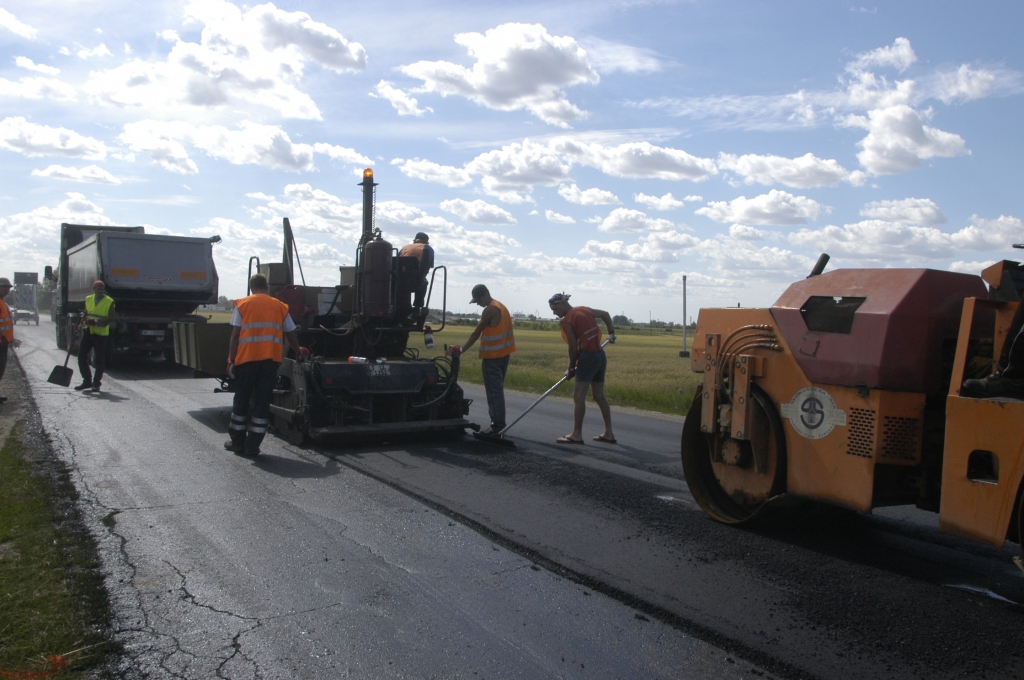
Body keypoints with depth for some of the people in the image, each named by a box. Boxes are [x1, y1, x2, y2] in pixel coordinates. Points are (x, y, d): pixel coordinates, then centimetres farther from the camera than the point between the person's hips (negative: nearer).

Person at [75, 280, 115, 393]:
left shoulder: (109, 301, -4)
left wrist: (96, 322, -21)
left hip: (101, 334, -5)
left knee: (99, 360, 0)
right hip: (88, 331, 5)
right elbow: (86, 313, 21)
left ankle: (96, 383, 11)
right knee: (82, 356, 3)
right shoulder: (88, 299, 11)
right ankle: (87, 381, 15)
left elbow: (111, 318, -10)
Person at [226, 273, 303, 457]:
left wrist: (231, 360, 2)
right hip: (271, 360, 1)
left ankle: (238, 442, 22)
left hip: (246, 359, -1)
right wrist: (298, 352, 31)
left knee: (241, 400, 12)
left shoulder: (242, 305, 6)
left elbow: (235, 335, -1)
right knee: (262, 402, 5)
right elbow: (290, 334, 15)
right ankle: (252, 446, 6)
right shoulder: (280, 306, 10)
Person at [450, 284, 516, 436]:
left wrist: (462, 349, -9)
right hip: (503, 353, 10)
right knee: (497, 389, 15)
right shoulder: (501, 306, 15)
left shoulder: (489, 310, -14)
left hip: (493, 356, -10)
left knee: (494, 391, -7)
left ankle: (497, 424, -6)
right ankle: (498, 421, 20)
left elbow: (476, 333, -14)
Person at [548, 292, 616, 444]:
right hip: (601, 355, 9)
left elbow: (573, 348, -11)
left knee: (579, 396, -6)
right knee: (600, 396, 13)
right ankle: (608, 433, 18)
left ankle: (577, 435, -4)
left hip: (587, 357, -9)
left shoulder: (566, 321, -11)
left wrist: (571, 368, 1)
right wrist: (611, 332, 36)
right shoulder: (584, 310, 11)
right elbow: (605, 314, 24)